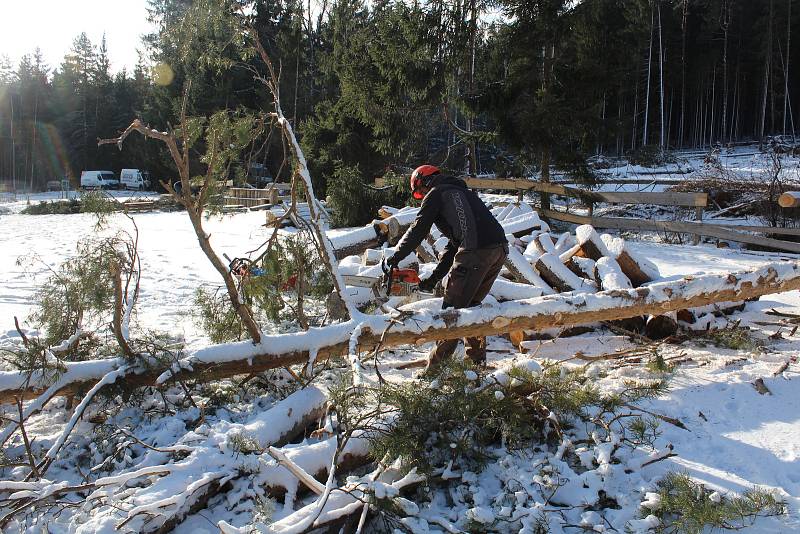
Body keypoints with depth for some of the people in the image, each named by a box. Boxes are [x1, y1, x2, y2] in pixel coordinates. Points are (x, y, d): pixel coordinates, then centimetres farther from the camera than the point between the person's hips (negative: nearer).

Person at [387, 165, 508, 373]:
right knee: (472, 305, 20)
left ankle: (437, 363, 3)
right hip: (500, 248, 8)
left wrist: (396, 257, 23)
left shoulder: (435, 194, 10)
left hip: (476, 252, -8)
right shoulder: (462, 191, 33)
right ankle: (478, 358, 23)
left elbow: (418, 230, 9)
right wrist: (434, 279, 29)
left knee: (453, 307, -1)